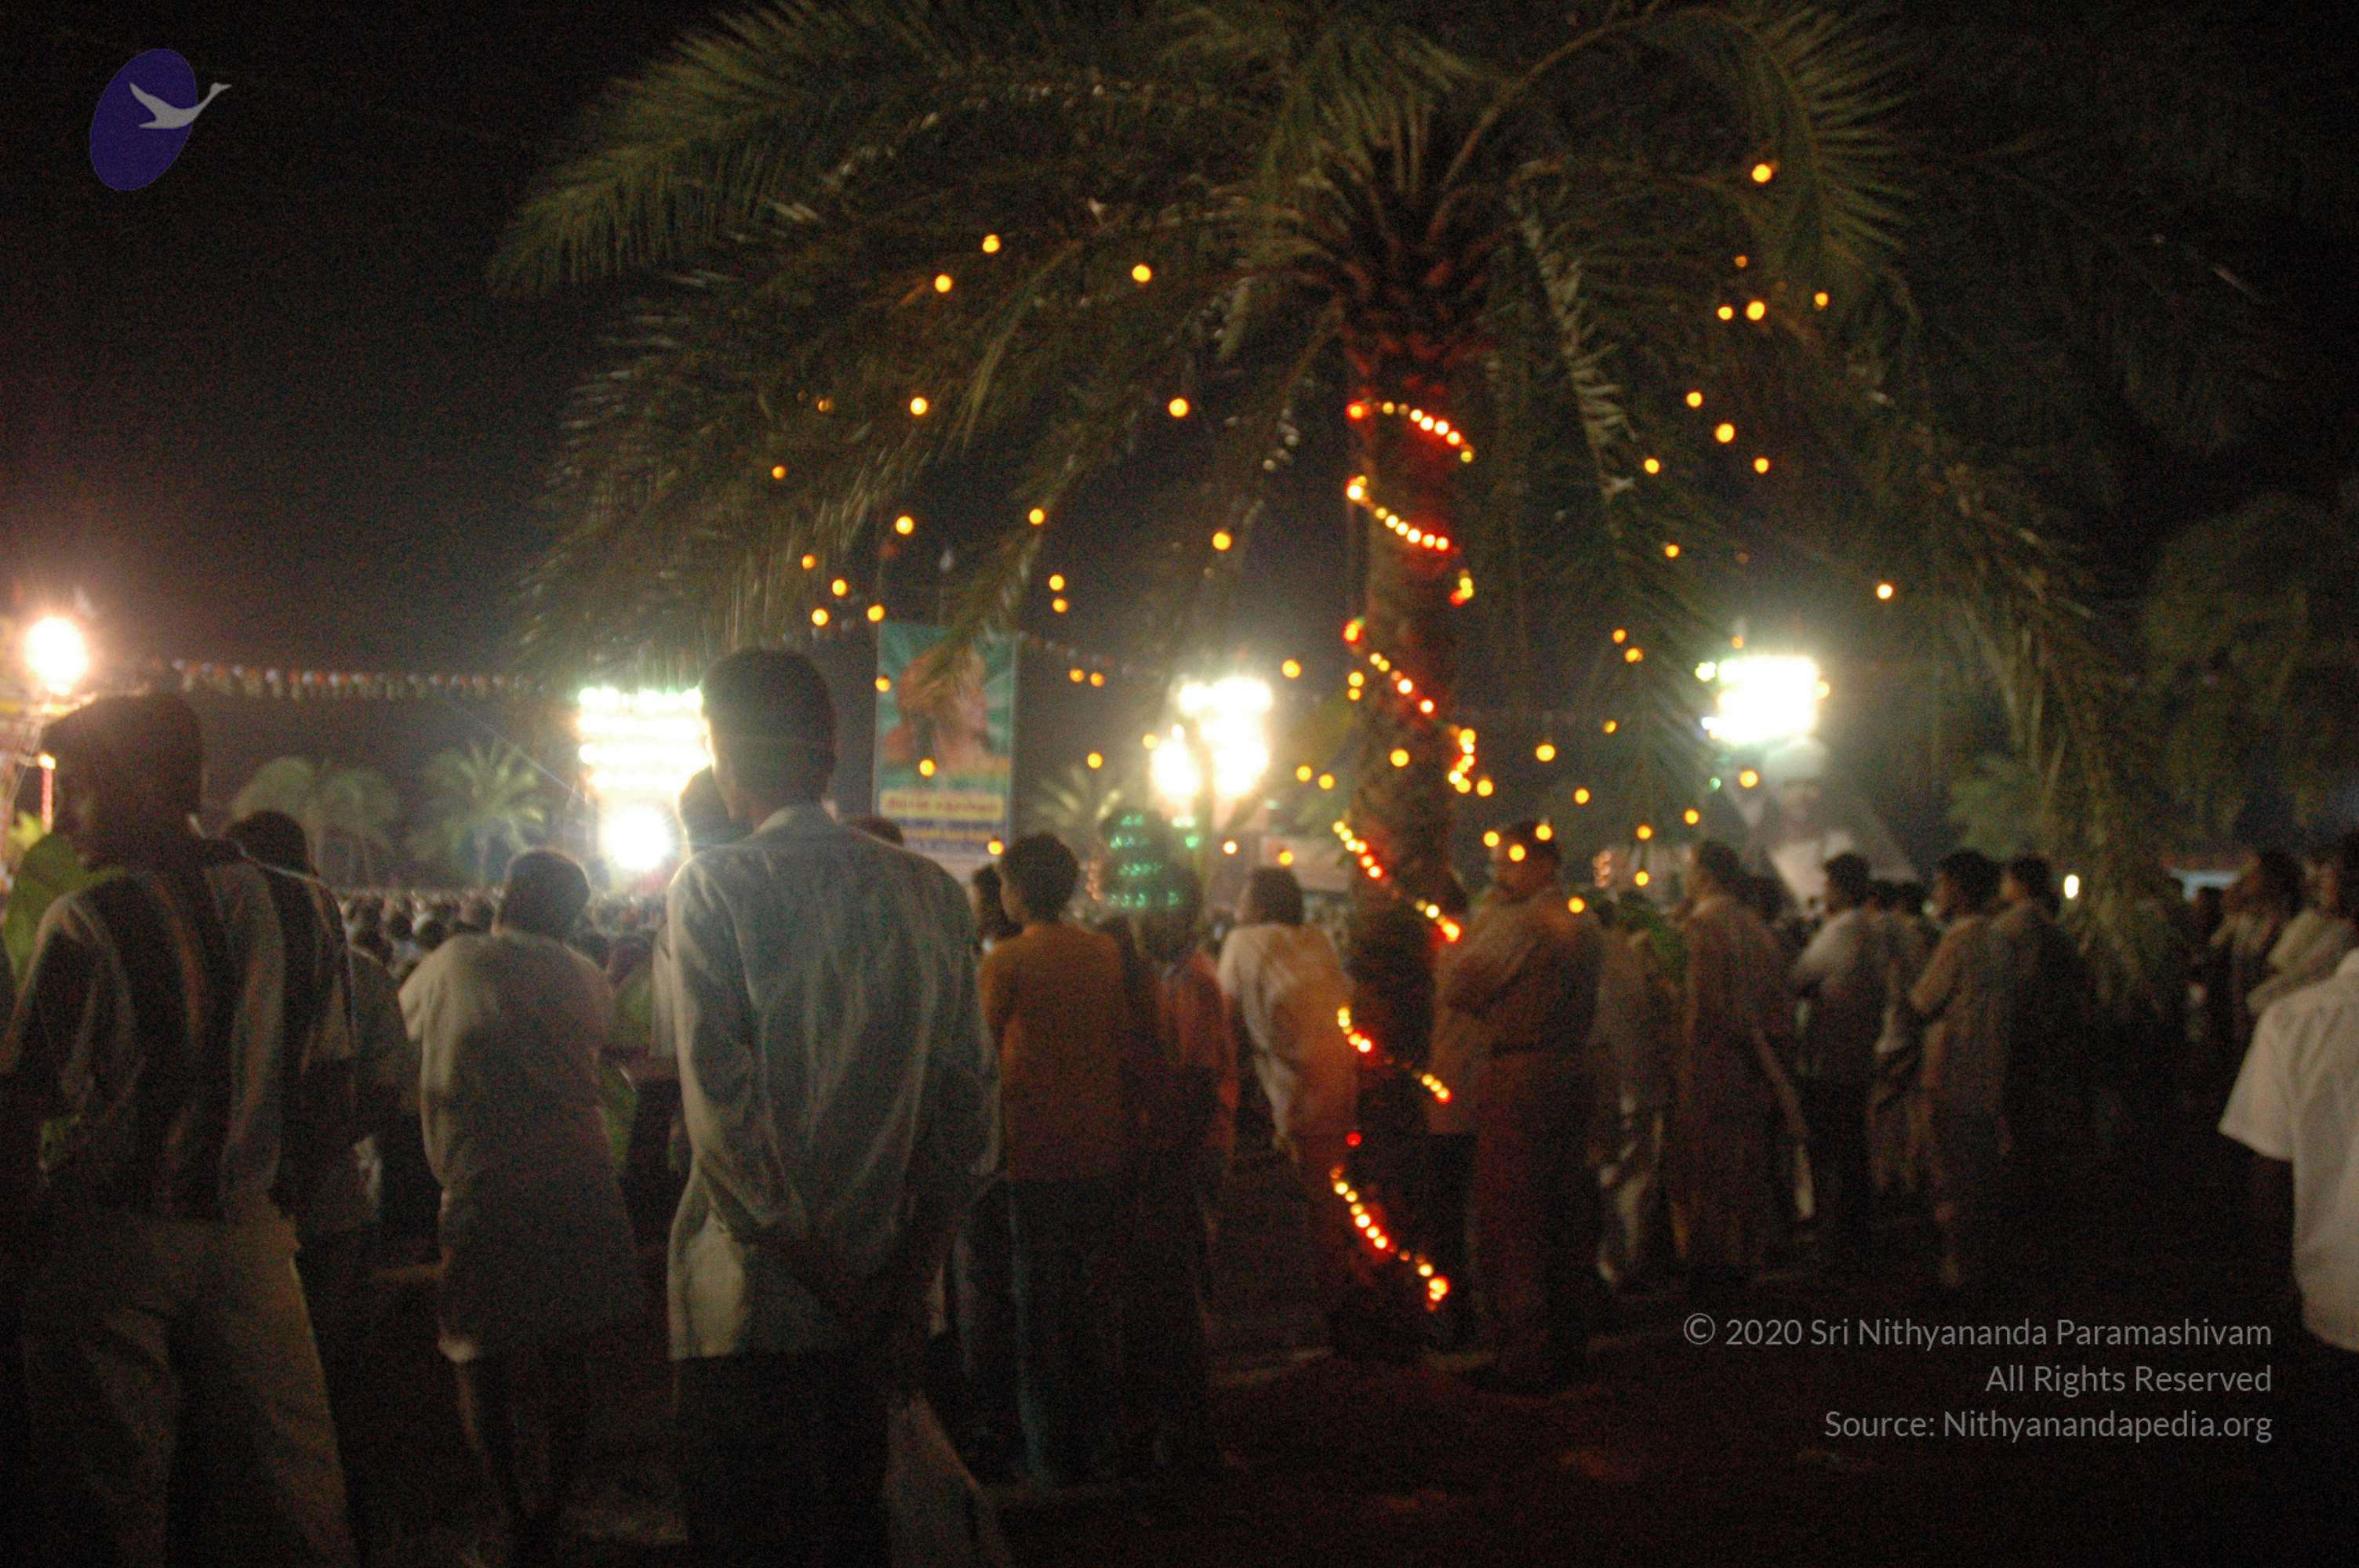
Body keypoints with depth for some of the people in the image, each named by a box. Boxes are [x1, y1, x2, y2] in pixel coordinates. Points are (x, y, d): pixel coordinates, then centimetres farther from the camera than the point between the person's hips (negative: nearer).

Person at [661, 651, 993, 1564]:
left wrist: (824, 1275, -10)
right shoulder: (931, 895, 4)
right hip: (879, 1306, 5)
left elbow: (723, 1111, -17)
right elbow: (967, 1110, 2)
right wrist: (907, 1283, 2)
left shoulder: (713, 887, -10)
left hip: (748, 1312, -5)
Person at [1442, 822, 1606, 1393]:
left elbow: (1457, 991, -11)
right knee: (1570, 1214, 13)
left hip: (1521, 1075, -9)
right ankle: (1571, 1345, 20)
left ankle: (1527, 1359, -3)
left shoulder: (1515, 923, -15)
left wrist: (1482, 916, -4)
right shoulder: (1584, 927, 12)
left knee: (1511, 1223, -3)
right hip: (1577, 1067, 9)